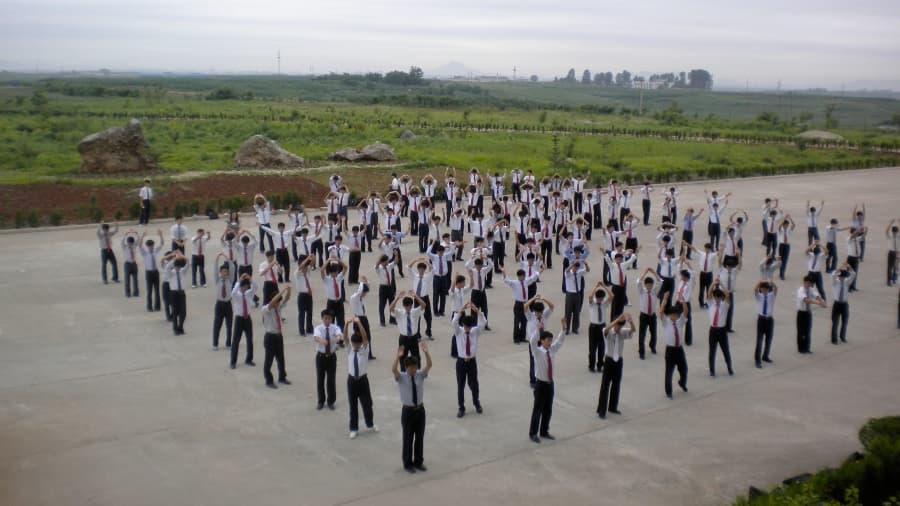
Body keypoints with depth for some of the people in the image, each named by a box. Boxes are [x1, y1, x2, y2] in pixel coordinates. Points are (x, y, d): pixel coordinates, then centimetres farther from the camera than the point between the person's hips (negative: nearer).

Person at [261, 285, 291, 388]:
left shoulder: (279, 307, 4)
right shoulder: (266, 309, -17)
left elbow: (286, 299, -2)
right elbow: (273, 301, -34)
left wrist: (288, 290, -23)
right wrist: (283, 290, -37)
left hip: (279, 335, 7)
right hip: (270, 336, -7)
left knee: (281, 357, 18)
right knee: (269, 359, 4)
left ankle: (282, 377, 33)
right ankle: (269, 381, 15)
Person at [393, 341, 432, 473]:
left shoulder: (420, 375, -2)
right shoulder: (401, 377, -10)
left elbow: (429, 365, -18)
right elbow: (393, 369, -30)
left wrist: (426, 352, -35)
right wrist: (398, 356, -44)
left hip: (420, 410, 3)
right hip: (408, 411, -3)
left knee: (420, 437, 13)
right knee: (408, 438, 8)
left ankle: (419, 462, 28)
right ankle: (408, 463, 22)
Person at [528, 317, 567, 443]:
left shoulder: (552, 350, 2)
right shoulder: (537, 351, -14)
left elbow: (560, 340, 1)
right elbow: (532, 341, -31)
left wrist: (563, 327, -14)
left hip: (550, 383, 6)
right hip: (541, 384, -6)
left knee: (548, 409, 14)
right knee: (538, 409, 2)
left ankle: (544, 432, 28)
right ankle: (533, 433, 14)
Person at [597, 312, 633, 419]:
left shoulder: (623, 332, -3)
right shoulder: (608, 332, -15)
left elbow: (633, 330, -22)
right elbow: (607, 329, -40)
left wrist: (629, 320, -43)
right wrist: (618, 319, -49)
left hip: (619, 360, 5)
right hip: (609, 360, -5)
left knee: (616, 384, 14)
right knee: (605, 385, -1)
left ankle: (613, 407, 28)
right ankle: (601, 410, 3)